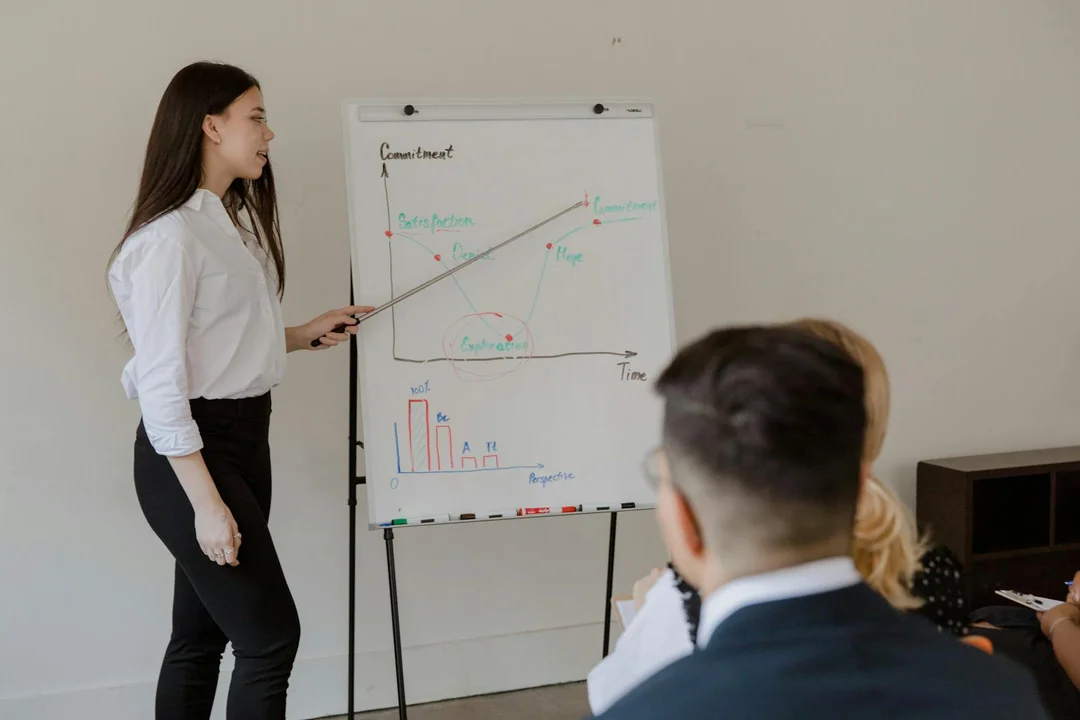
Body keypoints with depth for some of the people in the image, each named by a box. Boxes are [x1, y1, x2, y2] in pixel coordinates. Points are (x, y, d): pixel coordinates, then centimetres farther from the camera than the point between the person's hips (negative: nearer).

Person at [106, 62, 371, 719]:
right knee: (272, 635, -4)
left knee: (202, 634, 15)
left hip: (246, 438, 9)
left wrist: (304, 335, 8)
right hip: (192, 452, -9)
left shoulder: (231, 222, 12)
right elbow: (159, 380, -20)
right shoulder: (171, 234, -17)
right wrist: (205, 503, -21)